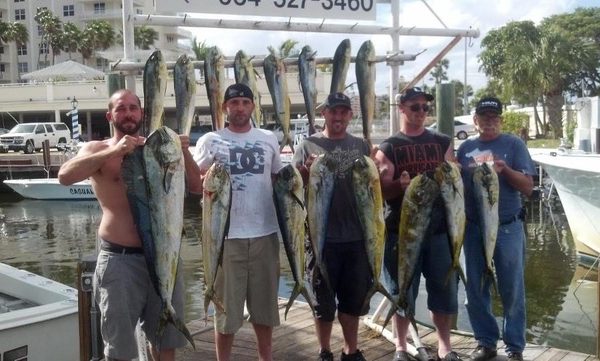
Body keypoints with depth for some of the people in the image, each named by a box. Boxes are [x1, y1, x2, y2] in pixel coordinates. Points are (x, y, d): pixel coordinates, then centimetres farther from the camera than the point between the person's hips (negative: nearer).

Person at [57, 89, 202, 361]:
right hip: (120, 258, -3)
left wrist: (185, 153, -8)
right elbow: (65, 176, -20)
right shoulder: (98, 149, -1)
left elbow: (197, 187, 8)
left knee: (166, 337, 18)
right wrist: (113, 151, -25)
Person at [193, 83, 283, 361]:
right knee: (227, 303, 6)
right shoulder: (210, 141, 1)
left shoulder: (269, 139, 9)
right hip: (227, 235, -3)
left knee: (265, 300, 15)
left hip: (265, 233, 3)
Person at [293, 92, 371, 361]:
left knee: (354, 298, 13)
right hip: (323, 236, -3)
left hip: (357, 236, 3)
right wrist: (308, 171, -19)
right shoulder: (309, 146, 2)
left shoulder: (361, 146, 10)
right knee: (324, 299, 7)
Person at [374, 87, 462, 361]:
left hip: (439, 227, 3)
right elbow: (382, 192, -4)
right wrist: (400, 185, -24)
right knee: (402, 290, 6)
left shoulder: (442, 143, 11)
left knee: (444, 288, 7)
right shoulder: (388, 148, 2)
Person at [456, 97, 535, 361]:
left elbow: (528, 187, -5)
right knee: (476, 289, 9)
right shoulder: (465, 148, 8)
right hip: (473, 228, 3)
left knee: (511, 290, 4)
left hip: (507, 228, -3)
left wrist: (505, 169, -21)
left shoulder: (514, 144, -1)